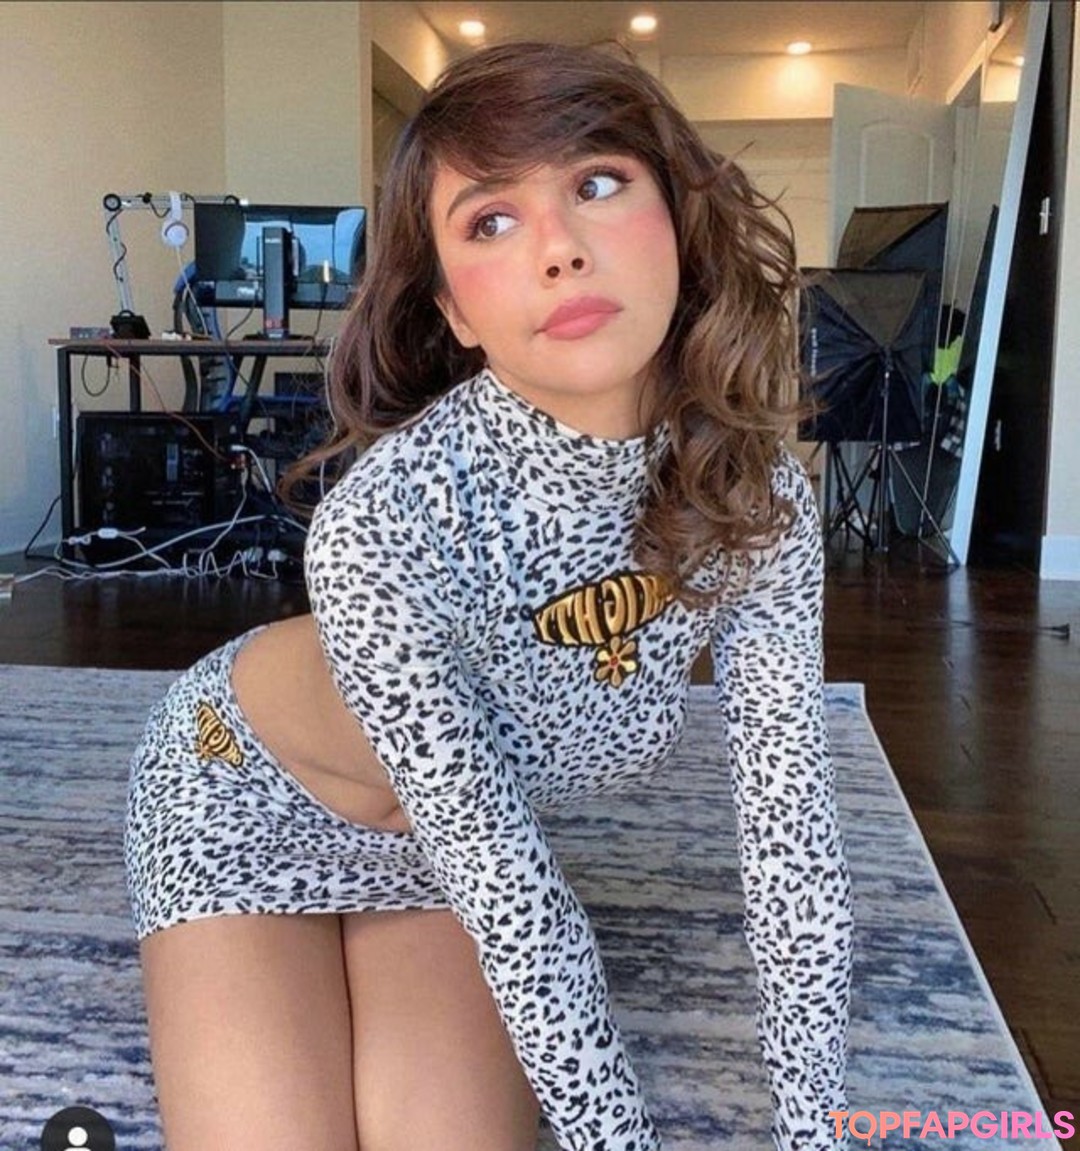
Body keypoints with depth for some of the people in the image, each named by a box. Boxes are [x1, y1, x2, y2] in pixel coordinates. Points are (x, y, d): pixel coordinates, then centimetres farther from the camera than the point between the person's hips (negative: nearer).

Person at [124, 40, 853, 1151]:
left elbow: (789, 821, -18)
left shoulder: (755, 499, -23)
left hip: (438, 844, 4)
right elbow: (506, 888, -31)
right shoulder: (384, 525, -38)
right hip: (245, 808, -3)